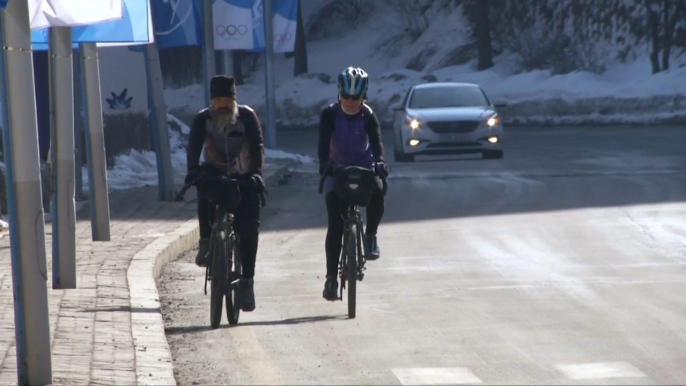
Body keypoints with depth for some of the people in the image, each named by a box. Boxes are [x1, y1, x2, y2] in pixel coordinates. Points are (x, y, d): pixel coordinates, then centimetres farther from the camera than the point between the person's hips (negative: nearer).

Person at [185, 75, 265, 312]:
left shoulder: (247, 116, -9)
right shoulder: (203, 119, -8)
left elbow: (257, 146, -15)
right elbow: (194, 148, -18)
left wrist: (256, 172, -31)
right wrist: (193, 172, -36)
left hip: (244, 178, -1)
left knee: (248, 229, -12)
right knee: (204, 195, -31)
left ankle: (247, 281, -6)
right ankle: (206, 242, -8)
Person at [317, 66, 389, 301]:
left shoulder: (368, 116, -10)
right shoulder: (330, 115, -13)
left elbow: (376, 141, -24)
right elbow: (323, 142, -26)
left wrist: (379, 162, -44)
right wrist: (324, 164, -45)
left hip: (363, 168, 1)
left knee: (377, 193, -32)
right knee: (335, 225, -10)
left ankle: (370, 236, -8)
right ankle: (331, 277, -6)